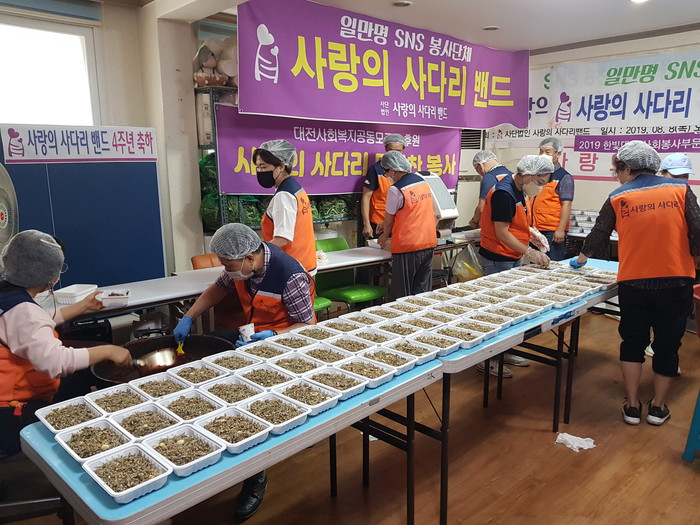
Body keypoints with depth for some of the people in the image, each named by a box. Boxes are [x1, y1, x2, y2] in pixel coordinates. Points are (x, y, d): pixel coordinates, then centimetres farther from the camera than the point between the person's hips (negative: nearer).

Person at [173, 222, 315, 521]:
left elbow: (306, 325, -19)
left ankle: (254, 477, -6)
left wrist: (271, 336, -33)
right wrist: (189, 318, 3)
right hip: (253, 333, 8)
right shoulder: (243, 262, -7)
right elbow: (218, 289, 12)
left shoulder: (291, 277, -28)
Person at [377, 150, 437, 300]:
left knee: (402, 294, 5)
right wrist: (386, 224, 25)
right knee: (422, 291, 14)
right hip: (428, 243, 7)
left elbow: (389, 221, -5)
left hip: (407, 247, -7)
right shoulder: (423, 182, 7)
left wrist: (383, 238, 14)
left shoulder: (396, 190, -15)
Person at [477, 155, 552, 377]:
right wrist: (530, 252, -23)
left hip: (513, 259, 10)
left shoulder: (518, 190, 11)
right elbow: (501, 233, -23)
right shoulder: (504, 193, -20)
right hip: (497, 260, -10)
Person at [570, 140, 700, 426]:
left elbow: (599, 234, 12)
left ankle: (632, 405, 20)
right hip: (676, 281, 0)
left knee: (633, 341, 16)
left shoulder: (618, 198, 1)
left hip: (633, 282, 0)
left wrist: (582, 258, 30)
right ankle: (658, 407, 25)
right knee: (667, 343, 15)